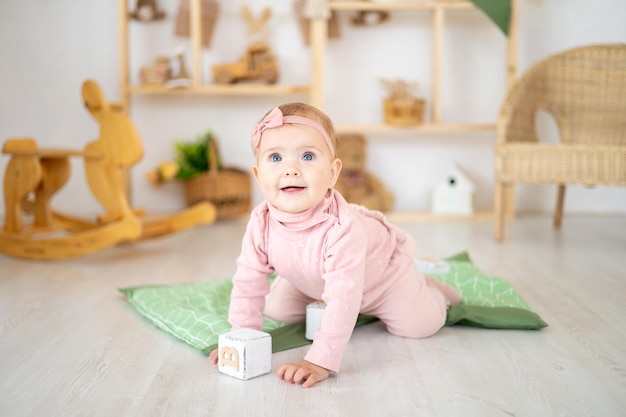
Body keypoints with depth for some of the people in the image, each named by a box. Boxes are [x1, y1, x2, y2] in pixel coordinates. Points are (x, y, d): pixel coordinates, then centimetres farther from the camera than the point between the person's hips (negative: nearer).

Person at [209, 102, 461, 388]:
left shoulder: (341, 229, -47)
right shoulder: (260, 225, -30)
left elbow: (344, 301, -47)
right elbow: (248, 284, -18)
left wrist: (320, 362, -50)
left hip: (381, 268, -5)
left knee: (418, 325, -11)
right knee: (276, 309, 8)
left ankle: (429, 289, 22)